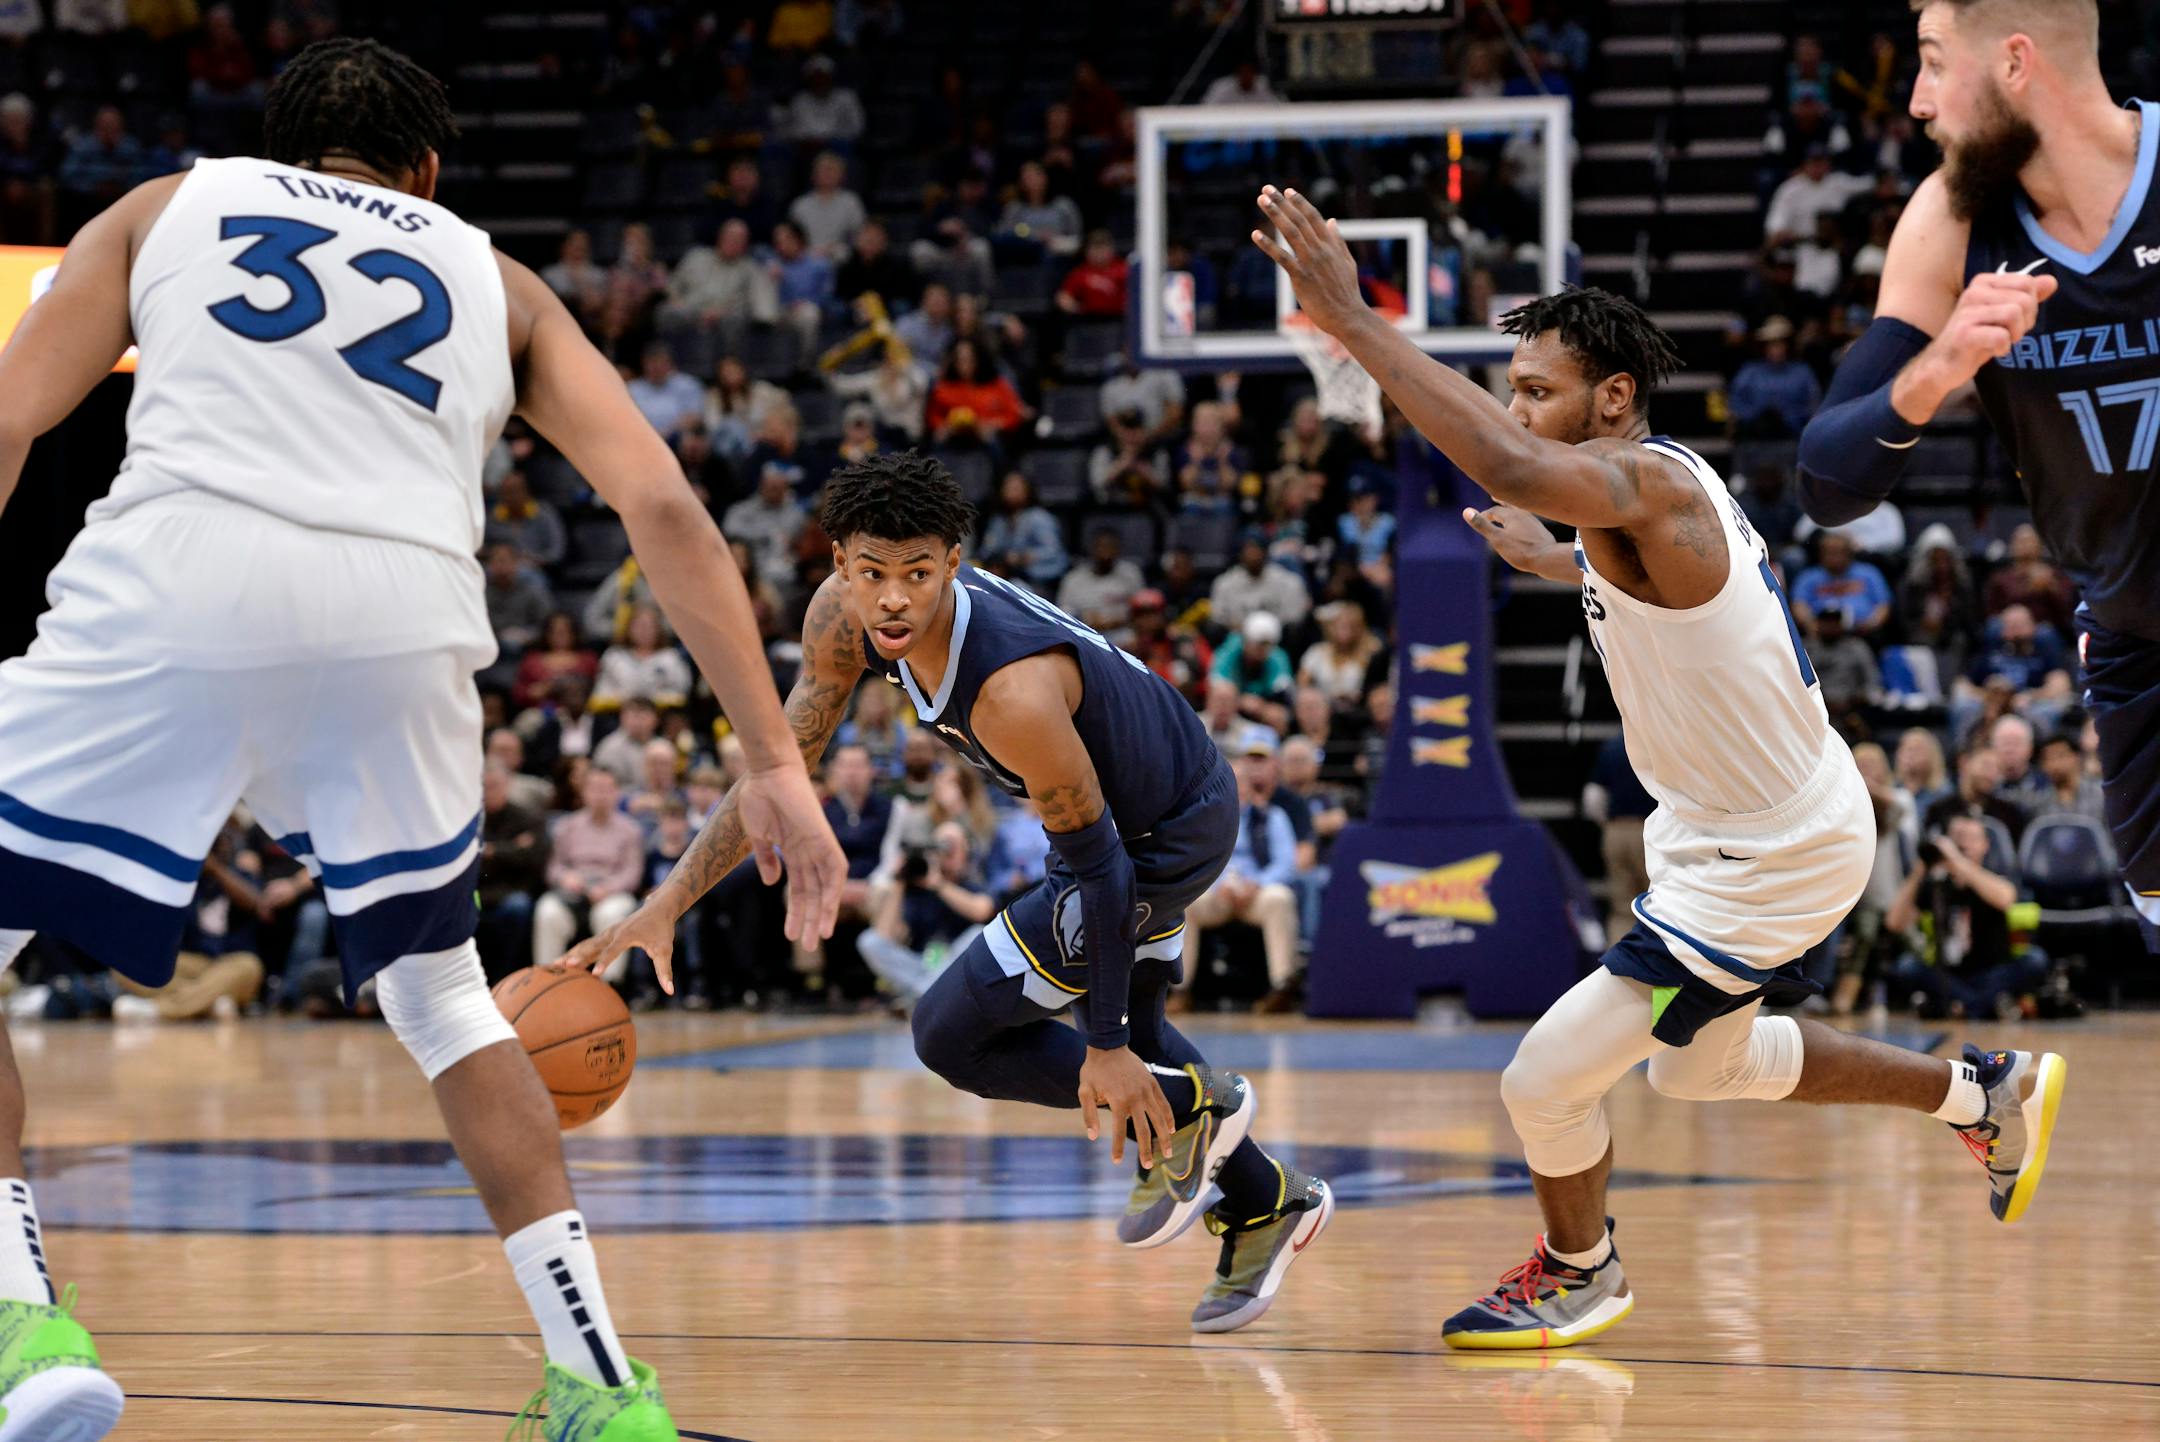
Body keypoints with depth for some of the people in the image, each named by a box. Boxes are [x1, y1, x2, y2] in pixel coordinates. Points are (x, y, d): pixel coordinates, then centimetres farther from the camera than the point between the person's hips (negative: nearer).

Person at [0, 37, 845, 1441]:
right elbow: (663, 505, 19)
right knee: (438, 988, 25)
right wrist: (775, 764, 18)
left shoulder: (168, 206, 30)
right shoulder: (493, 279, 31)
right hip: (405, 608, 2)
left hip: (183, 578, -2)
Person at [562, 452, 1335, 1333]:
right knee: (1132, 1030, 26)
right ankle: (1267, 1206, 43)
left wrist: (1108, 1048, -22)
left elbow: (1095, 862, -29)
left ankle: (1186, 1108, 10)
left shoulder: (1014, 692, -39)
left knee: (951, 1035, -4)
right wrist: (669, 902, -15)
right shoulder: (844, 616, -18)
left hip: (1168, 838, -8)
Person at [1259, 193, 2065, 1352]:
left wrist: (1354, 324, -48)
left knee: (1543, 1082, -6)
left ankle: (1579, 1274, 24)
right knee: (1699, 1066, 31)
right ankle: (1985, 1094, 44)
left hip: (1769, 864, -11)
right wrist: (1553, 564, 31)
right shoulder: (1655, 497, 3)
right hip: (1740, 831, 11)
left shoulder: (1645, 483, -27)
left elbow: (1509, 468, -50)